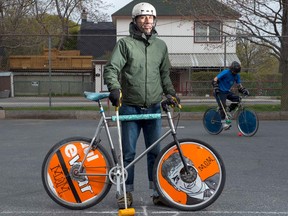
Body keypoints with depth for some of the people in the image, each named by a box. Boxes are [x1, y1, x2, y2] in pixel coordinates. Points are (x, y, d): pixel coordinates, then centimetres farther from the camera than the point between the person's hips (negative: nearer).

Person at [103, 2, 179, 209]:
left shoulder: (161, 46, 12)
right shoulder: (125, 43, -1)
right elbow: (111, 68, -9)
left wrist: (171, 92, 9)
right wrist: (114, 88, -26)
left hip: (154, 108, 3)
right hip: (130, 108, -3)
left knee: (155, 152, 6)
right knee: (128, 153, 3)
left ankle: (157, 191, 17)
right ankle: (126, 192, 14)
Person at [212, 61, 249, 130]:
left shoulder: (237, 75, 1)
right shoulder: (225, 72, -19)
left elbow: (239, 85, 7)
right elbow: (215, 80, -20)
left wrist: (244, 91, -10)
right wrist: (216, 88, -31)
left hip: (227, 92, 6)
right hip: (220, 92, -6)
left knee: (237, 99, -13)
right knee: (223, 106, -15)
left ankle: (227, 111, 3)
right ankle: (223, 122, -8)